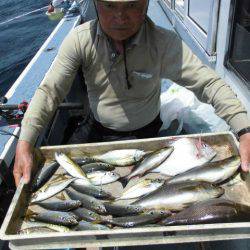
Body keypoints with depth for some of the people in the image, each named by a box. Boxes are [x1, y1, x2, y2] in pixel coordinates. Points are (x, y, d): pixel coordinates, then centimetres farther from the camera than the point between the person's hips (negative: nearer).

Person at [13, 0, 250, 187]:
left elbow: (209, 83, -28)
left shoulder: (164, 43, -27)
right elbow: (49, 91, -24)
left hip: (147, 129, -1)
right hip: (103, 130, 1)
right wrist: (24, 143, -34)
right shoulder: (80, 39, -24)